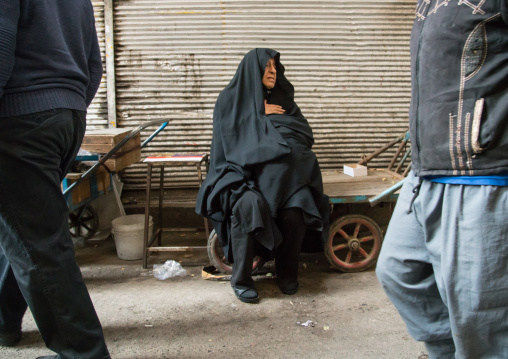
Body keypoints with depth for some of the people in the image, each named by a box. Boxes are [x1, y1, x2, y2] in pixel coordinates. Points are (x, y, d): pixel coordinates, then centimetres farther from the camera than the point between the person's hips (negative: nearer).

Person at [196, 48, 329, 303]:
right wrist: (259, 114, -3)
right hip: (241, 173, -3)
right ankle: (241, 279, -21)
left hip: (280, 175, 3)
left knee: (296, 206, -29)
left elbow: (306, 134, 8)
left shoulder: (282, 99, 17)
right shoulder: (231, 99, 7)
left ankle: (287, 273, -6)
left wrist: (271, 118, -2)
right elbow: (232, 139, -7)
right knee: (250, 204, -36)